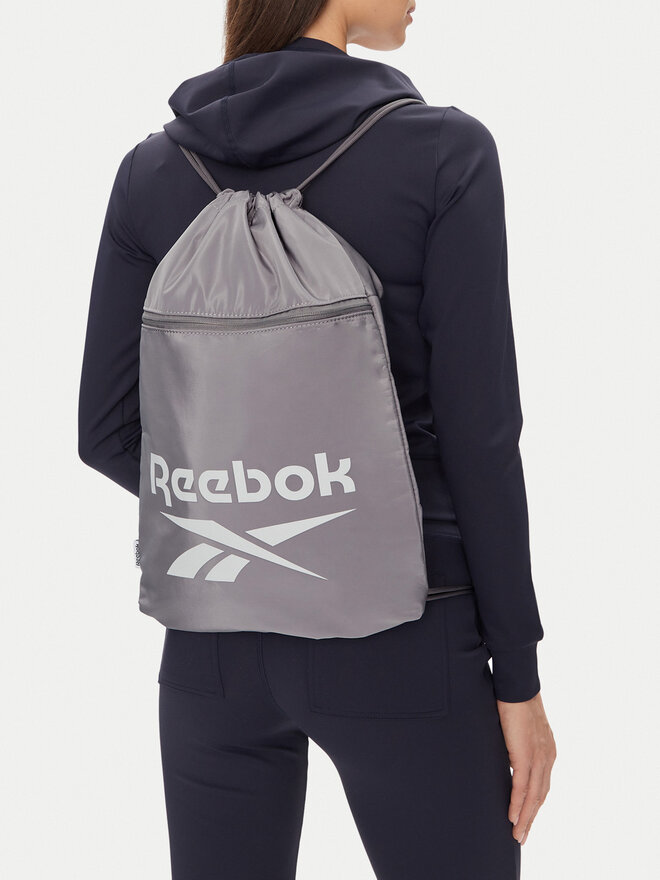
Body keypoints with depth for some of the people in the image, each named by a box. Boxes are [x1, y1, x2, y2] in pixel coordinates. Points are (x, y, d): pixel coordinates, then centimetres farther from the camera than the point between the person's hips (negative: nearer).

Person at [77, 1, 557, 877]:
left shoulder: (152, 171, -1)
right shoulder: (444, 154, -14)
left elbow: (109, 433, 0)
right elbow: (478, 439, -14)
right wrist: (520, 677, -4)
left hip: (219, 636, 4)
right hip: (396, 642, -4)